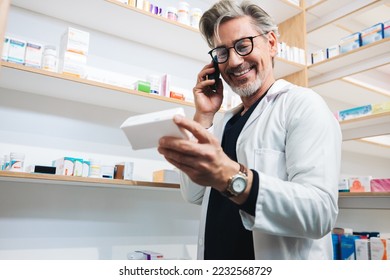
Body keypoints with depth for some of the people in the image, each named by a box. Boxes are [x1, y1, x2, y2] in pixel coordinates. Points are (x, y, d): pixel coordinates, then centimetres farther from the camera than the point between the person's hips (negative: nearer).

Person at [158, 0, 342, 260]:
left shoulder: (302, 104, -13)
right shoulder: (227, 121, 7)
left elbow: (320, 212, -25)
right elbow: (195, 196, 1)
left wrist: (230, 177, -39)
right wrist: (203, 116, -4)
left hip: (279, 257, -6)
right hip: (215, 255, 6)